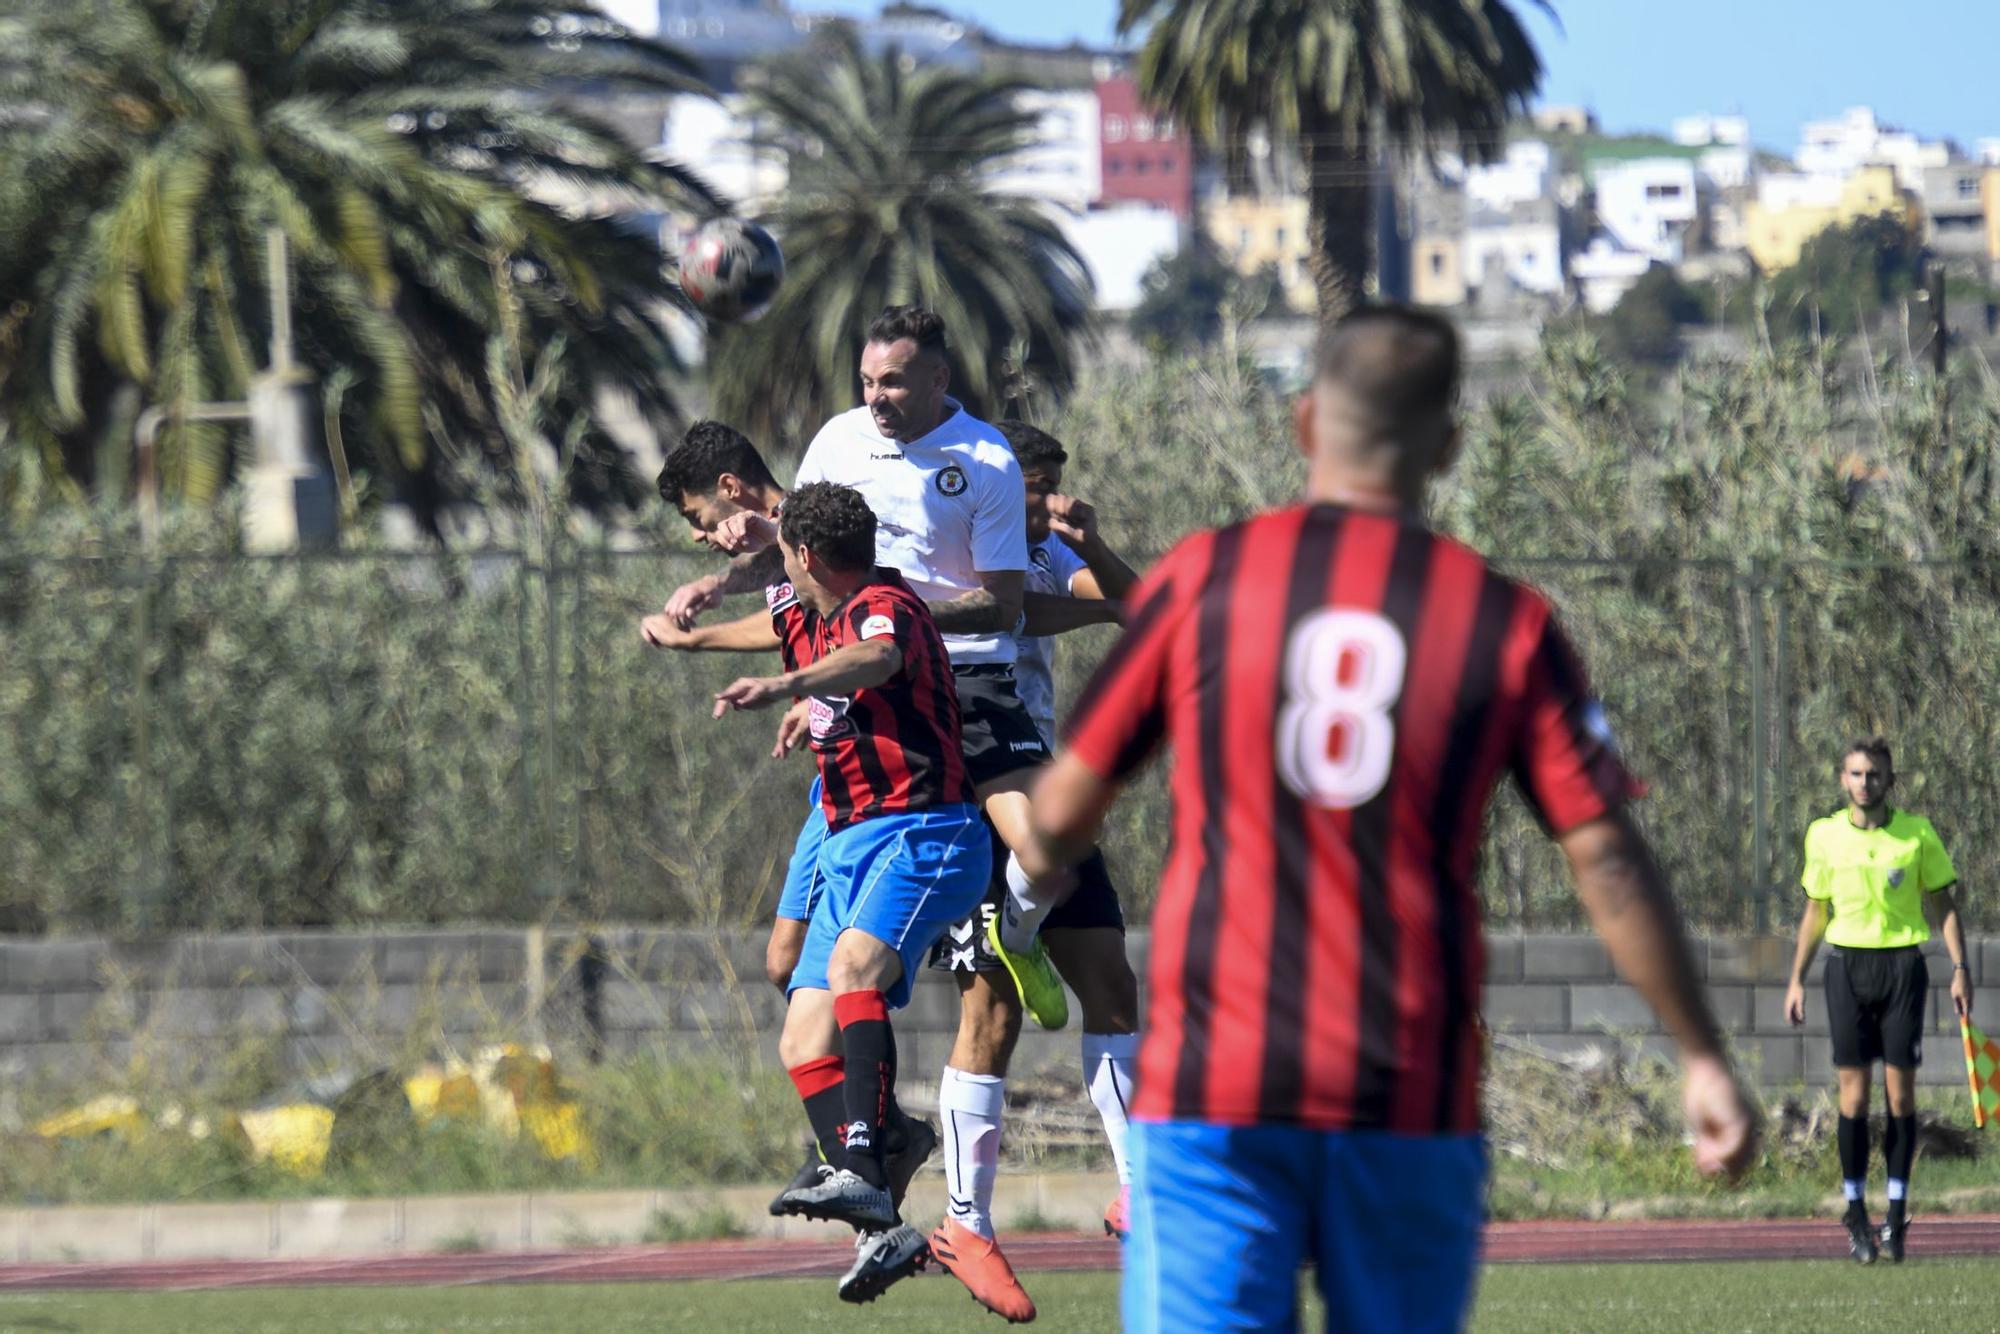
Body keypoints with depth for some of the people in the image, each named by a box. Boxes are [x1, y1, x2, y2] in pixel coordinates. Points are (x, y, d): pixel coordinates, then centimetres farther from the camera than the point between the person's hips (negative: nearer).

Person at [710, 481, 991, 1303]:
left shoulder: (885, 605, -13)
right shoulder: (807, 612, 15)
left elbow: (877, 659, -40)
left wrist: (789, 685, -55)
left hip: (924, 833, -10)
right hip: (850, 848, 10)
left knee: (853, 966, -34)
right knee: (805, 1043, -2)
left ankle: (863, 1175, -46)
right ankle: (885, 1233, -8)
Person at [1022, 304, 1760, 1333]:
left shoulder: (1201, 579, 2)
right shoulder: (1505, 622, 2)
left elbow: (1061, 814, 7)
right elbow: (1606, 863, -2)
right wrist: (1702, 1060, 6)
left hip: (1213, 1088, -1)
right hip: (1416, 1096, 1)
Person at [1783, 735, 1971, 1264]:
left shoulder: (1918, 834, 1)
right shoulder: (1824, 836, 5)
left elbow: (1942, 904, 6)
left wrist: (1959, 969, -2)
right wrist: (1797, 978, 11)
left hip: (1903, 965, -1)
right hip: (1847, 964, 1)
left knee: (1901, 1091, -2)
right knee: (1854, 1093, -2)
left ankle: (1896, 1211, 4)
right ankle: (1854, 1211, 4)